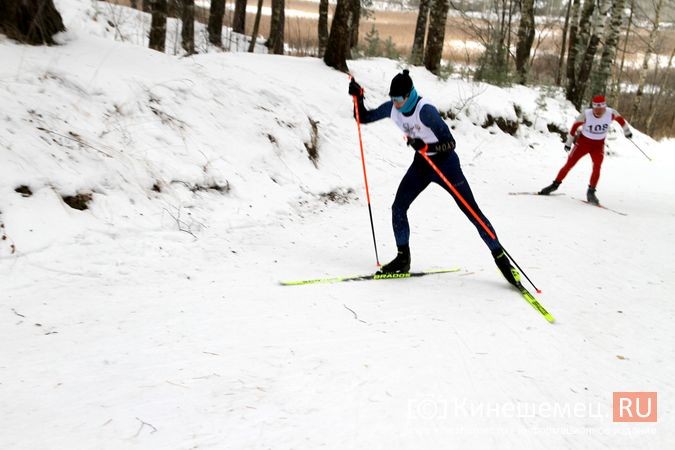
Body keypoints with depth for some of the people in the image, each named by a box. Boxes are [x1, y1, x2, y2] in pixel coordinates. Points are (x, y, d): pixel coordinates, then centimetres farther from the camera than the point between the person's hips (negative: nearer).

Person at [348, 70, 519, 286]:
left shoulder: (425, 110, -28)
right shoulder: (392, 108, -8)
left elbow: (450, 143, -26)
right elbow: (364, 118, 4)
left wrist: (426, 146, -41)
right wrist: (358, 97, -12)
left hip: (445, 162, -6)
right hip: (421, 164, 6)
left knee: (473, 213, -4)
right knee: (398, 208, -4)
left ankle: (500, 258, 8)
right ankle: (403, 258, 11)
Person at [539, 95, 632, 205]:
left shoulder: (610, 113, -17)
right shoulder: (586, 114, -23)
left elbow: (619, 118, 5)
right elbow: (575, 126, -10)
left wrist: (627, 130, 18)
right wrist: (568, 142, -2)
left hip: (598, 145, 1)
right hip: (583, 142, -1)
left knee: (597, 167, -19)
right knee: (569, 164, 0)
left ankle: (591, 192, -6)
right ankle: (555, 184, 18)